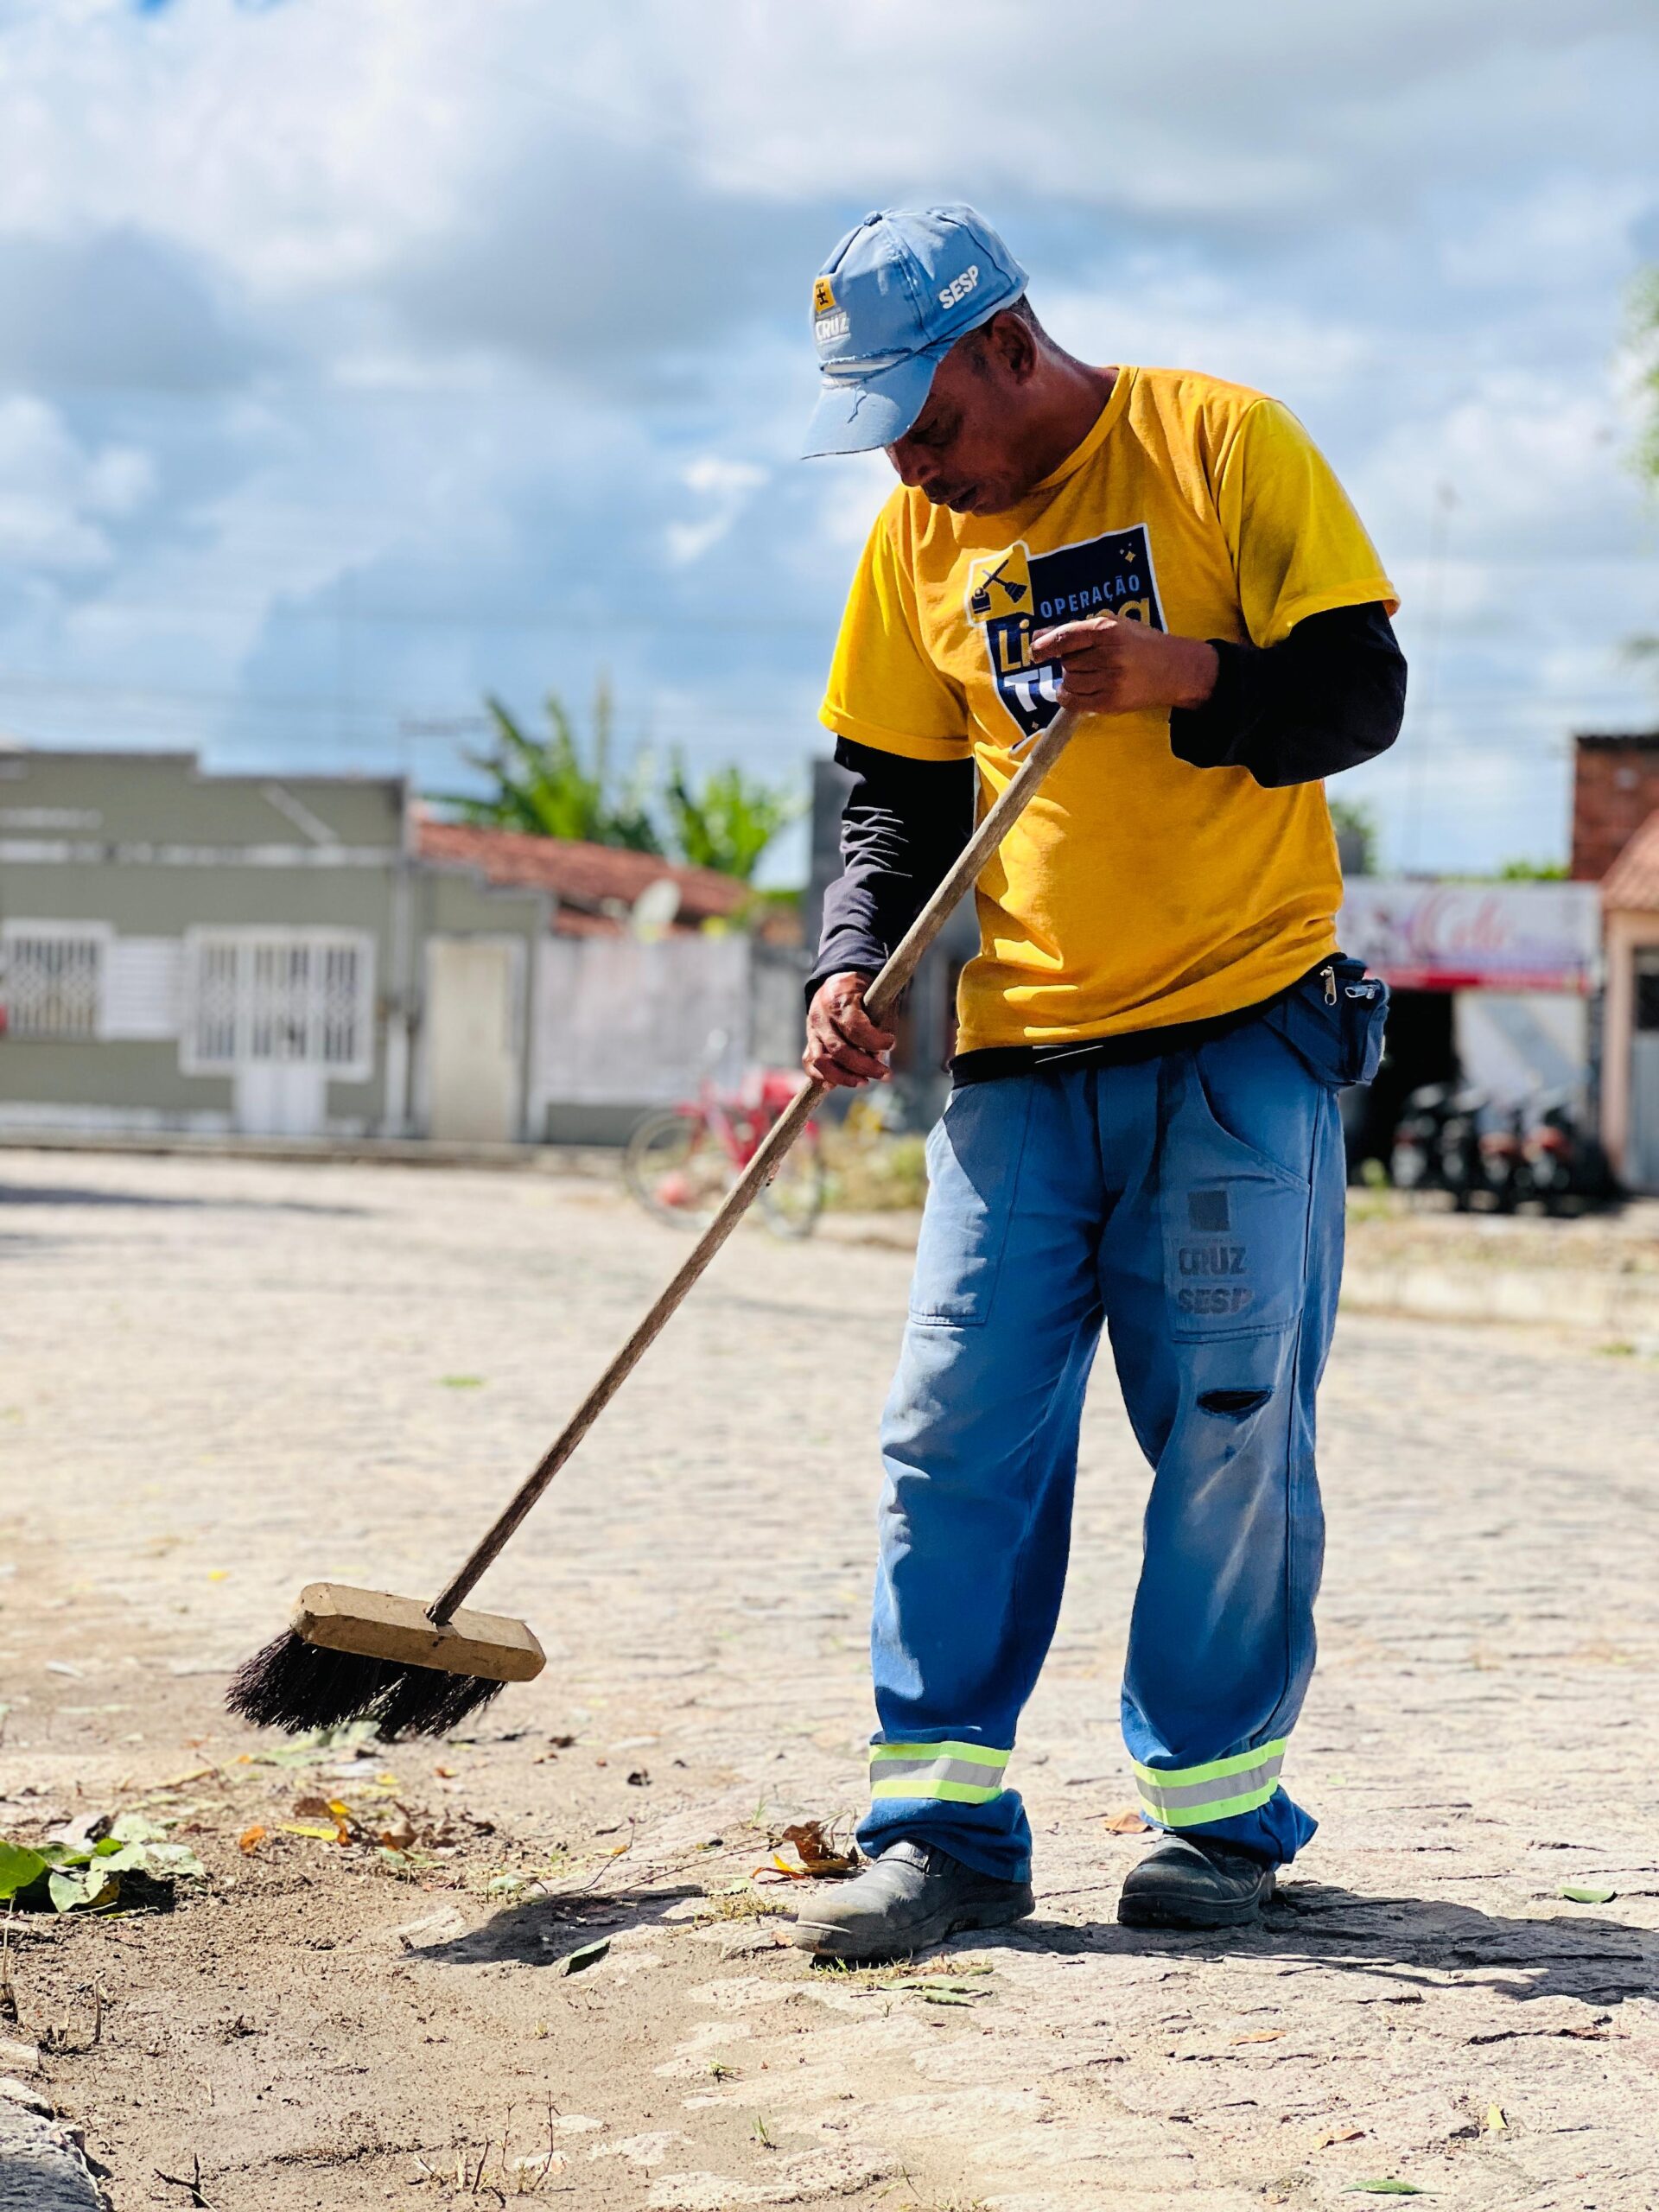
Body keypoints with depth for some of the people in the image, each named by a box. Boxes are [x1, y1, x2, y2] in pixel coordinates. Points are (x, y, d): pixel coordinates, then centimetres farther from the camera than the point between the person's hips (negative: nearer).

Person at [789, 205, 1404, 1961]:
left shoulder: (1221, 445, -3)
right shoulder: (916, 537, 10)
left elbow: (1360, 691, -5)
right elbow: (897, 790, 14)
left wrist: (1185, 675, -23)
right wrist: (853, 964, -3)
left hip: (1242, 1033, -3)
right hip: (1022, 1053, 4)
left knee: (1229, 1435, 0)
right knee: (957, 1426, -4)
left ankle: (1218, 1801, 15)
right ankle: (945, 1822, 3)